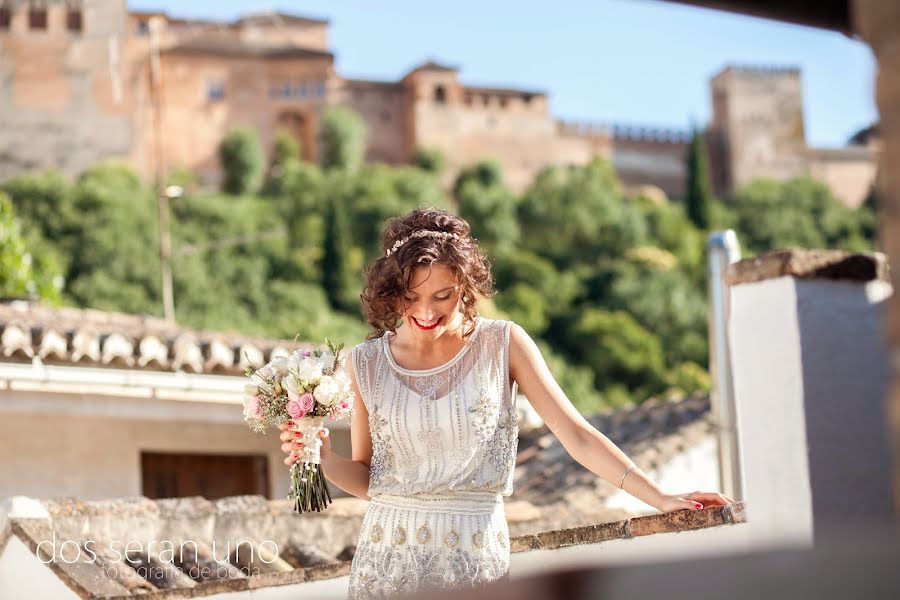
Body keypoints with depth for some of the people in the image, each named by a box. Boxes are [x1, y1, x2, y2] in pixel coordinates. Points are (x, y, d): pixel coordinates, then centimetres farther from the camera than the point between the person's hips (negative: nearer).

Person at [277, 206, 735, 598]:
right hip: (389, 558, 1)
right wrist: (323, 459, -10)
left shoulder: (501, 344, -2)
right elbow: (366, 477, 10)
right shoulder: (367, 362, 2)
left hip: (476, 558, -1)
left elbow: (577, 436, -3)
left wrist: (661, 499, -10)